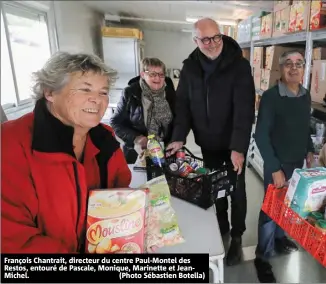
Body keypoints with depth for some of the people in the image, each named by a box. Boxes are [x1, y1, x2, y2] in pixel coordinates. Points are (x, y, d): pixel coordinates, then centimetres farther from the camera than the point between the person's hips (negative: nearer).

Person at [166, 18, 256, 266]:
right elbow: (183, 104, -4)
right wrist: (179, 137, -16)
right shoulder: (190, 67, -3)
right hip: (207, 143, 4)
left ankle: (237, 237, 31)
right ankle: (220, 227, 42)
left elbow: (244, 109, -22)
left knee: (236, 189, 10)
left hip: (234, 144, -3)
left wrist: (238, 147, -31)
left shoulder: (239, 65, -16)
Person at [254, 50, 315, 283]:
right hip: (278, 164, -6)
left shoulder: (306, 96, 4)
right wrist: (275, 168, -18)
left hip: (298, 163, 6)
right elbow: (261, 135, -17)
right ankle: (263, 257, 20)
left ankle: (279, 237, 44)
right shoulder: (270, 97, -16)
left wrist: (310, 151, 7)